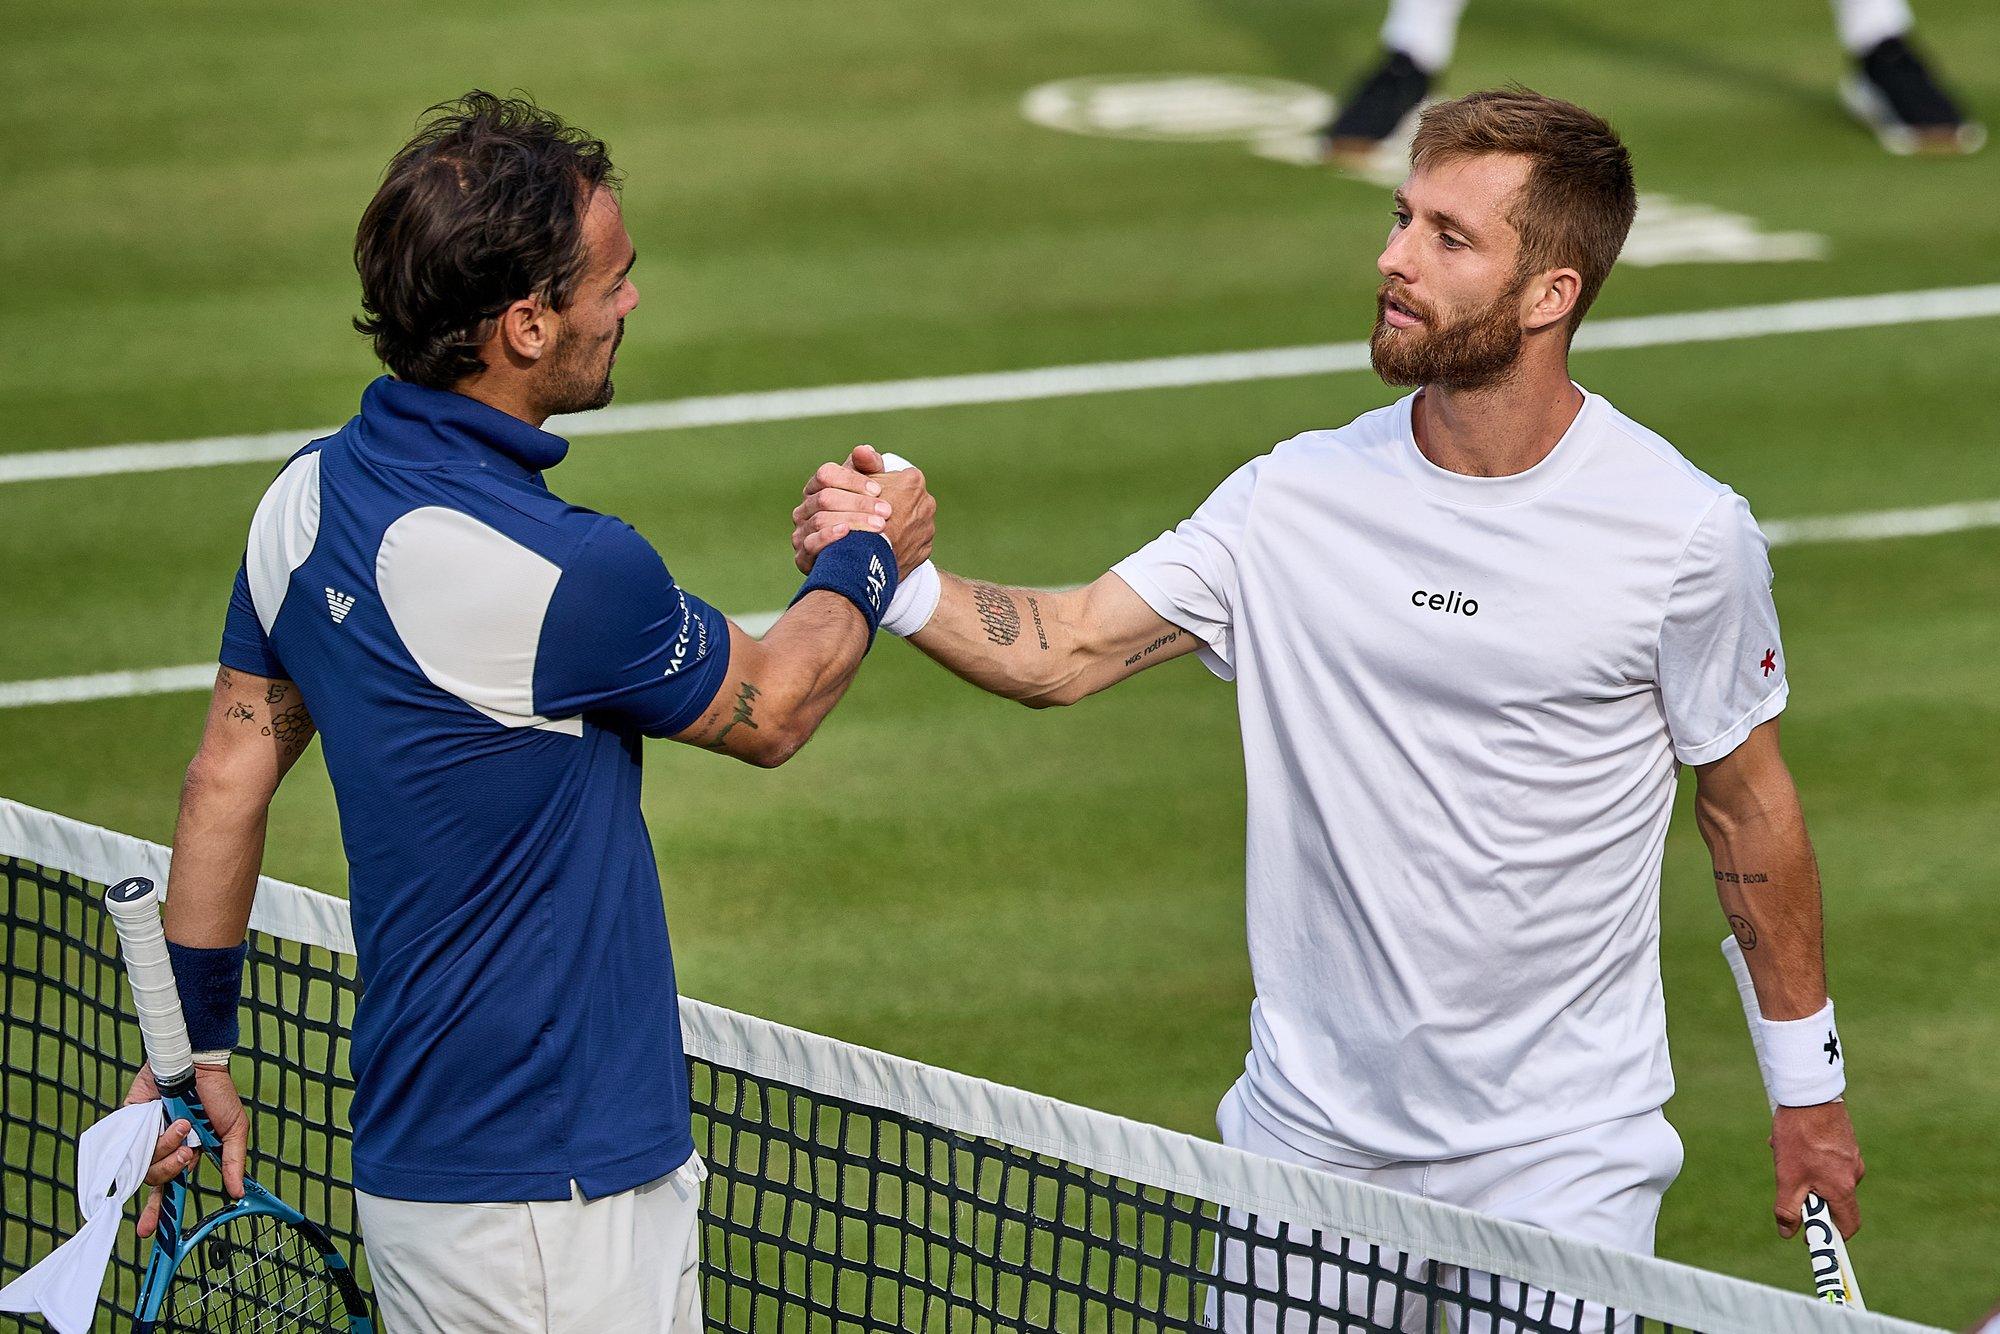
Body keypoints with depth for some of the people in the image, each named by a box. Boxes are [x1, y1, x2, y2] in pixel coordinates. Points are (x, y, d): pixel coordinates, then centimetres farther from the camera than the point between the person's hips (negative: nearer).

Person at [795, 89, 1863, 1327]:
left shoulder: (1684, 532, -9)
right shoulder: (1299, 497, -2)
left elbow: (1749, 806, 2)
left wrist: (1811, 1088, 7)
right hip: (1308, 1134, 3)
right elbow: (1060, 654, -4)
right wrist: (893, 577, -24)